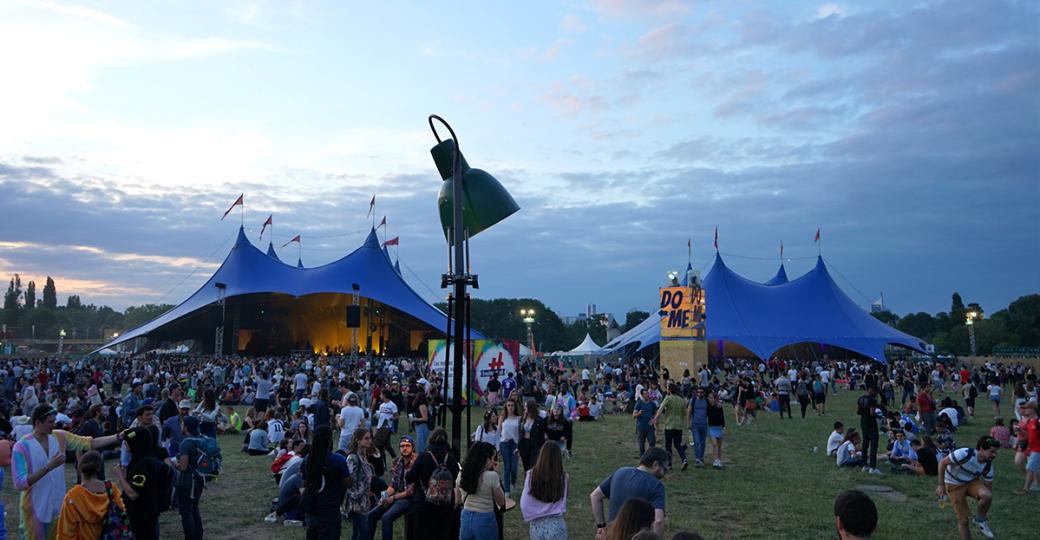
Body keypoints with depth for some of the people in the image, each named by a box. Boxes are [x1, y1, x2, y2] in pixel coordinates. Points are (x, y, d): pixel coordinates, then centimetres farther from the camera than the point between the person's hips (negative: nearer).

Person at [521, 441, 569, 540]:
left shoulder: (531, 475, -12)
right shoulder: (564, 477, -12)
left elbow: (524, 504, -8)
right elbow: (564, 502, 2)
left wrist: (530, 519, 8)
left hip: (537, 525, 1)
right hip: (557, 525, -1)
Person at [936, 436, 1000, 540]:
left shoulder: (988, 466, -14)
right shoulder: (964, 454, -32)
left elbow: (989, 486, -1)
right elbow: (942, 463, -24)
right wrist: (941, 485, -23)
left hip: (972, 482, 4)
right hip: (954, 485, -4)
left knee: (987, 495, -28)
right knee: (963, 520, -2)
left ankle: (979, 519, -2)